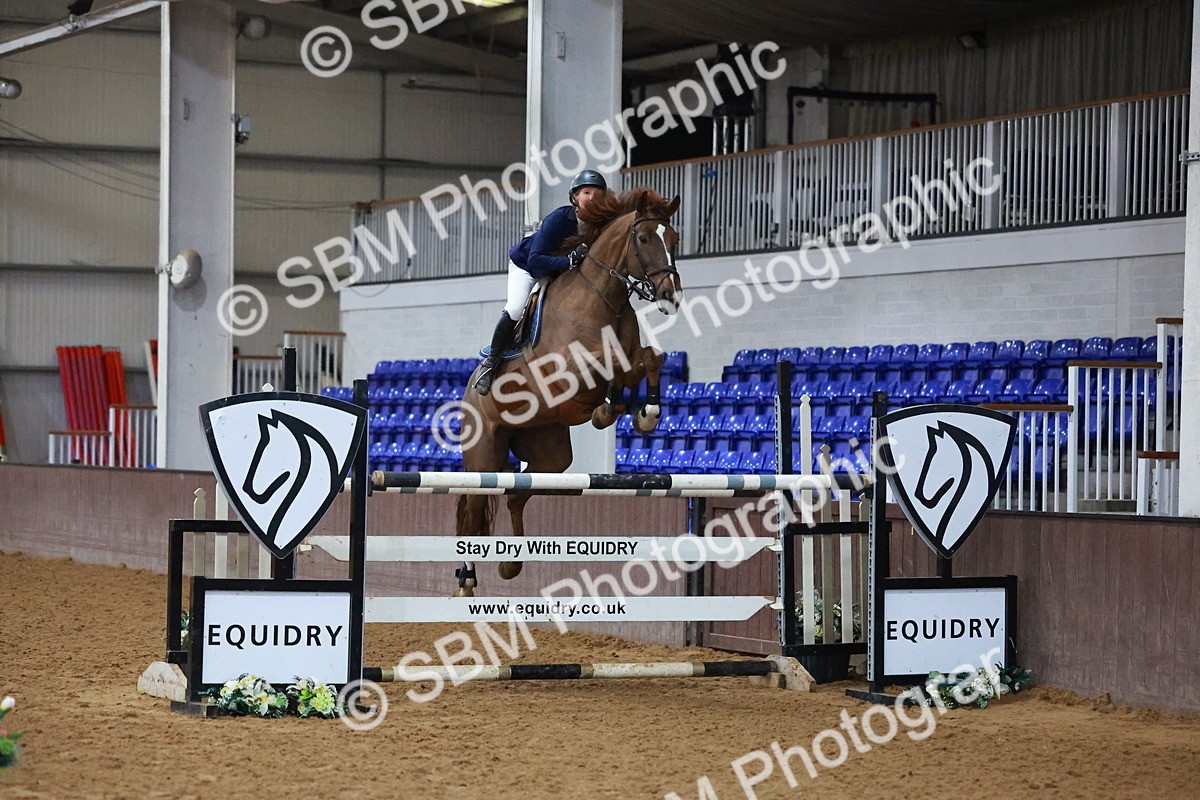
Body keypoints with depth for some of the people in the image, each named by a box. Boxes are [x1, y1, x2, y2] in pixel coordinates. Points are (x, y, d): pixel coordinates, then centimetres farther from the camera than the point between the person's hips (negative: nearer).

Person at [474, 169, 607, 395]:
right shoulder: (558, 218, -34)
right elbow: (535, 259, -38)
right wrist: (569, 260, -50)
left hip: (561, 272, 6)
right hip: (526, 265, -6)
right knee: (516, 307, -24)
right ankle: (491, 362, -11)